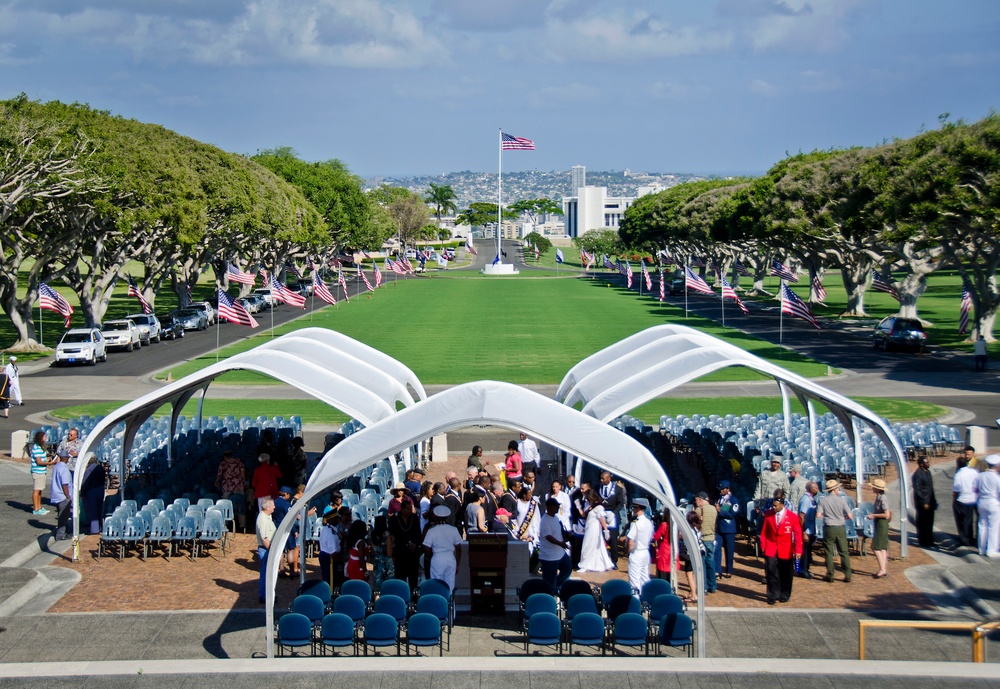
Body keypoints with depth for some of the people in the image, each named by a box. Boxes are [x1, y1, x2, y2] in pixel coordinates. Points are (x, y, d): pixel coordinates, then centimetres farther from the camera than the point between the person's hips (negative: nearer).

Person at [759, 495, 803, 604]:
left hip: (786, 550, -1)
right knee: (771, 572, -5)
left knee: (785, 574, 9)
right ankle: (773, 596, 5)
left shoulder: (792, 517, -8)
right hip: (771, 549, 1)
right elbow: (764, 532, 5)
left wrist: (798, 550, -15)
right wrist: (763, 546, -1)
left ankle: (784, 595, 25)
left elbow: (797, 534, -9)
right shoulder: (768, 514, -1)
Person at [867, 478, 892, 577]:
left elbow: (887, 514, -23)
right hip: (879, 525, 10)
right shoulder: (878, 497, 10)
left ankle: (882, 570, -8)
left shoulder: (882, 499, -19)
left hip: (882, 524, -10)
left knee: (876, 547, -9)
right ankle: (883, 570, 14)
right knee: (882, 548, 11)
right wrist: (873, 515, 14)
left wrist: (874, 515, -18)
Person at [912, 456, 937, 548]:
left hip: (929, 502, 9)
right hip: (922, 503, -9)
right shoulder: (918, 474, -17)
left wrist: (934, 501, 17)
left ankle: (929, 541, 23)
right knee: (923, 523, 0)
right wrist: (924, 503, -18)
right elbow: (917, 490, -19)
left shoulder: (927, 472, 11)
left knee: (929, 522, 14)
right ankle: (923, 542, 8)